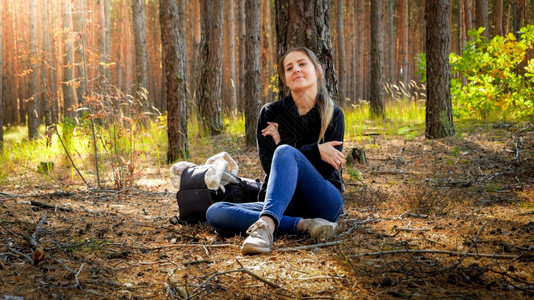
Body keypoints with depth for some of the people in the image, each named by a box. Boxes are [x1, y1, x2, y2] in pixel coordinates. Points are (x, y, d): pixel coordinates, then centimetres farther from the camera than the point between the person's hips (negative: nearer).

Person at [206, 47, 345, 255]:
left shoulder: (333, 115, 5)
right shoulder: (270, 113, 7)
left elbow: (327, 168, -5)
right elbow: (268, 165, -4)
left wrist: (282, 144, -7)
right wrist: (315, 151, -10)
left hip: (323, 201, -3)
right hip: (285, 205, 3)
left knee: (285, 153, -31)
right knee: (214, 212, -23)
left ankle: (266, 226, -54)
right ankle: (305, 225, -32)